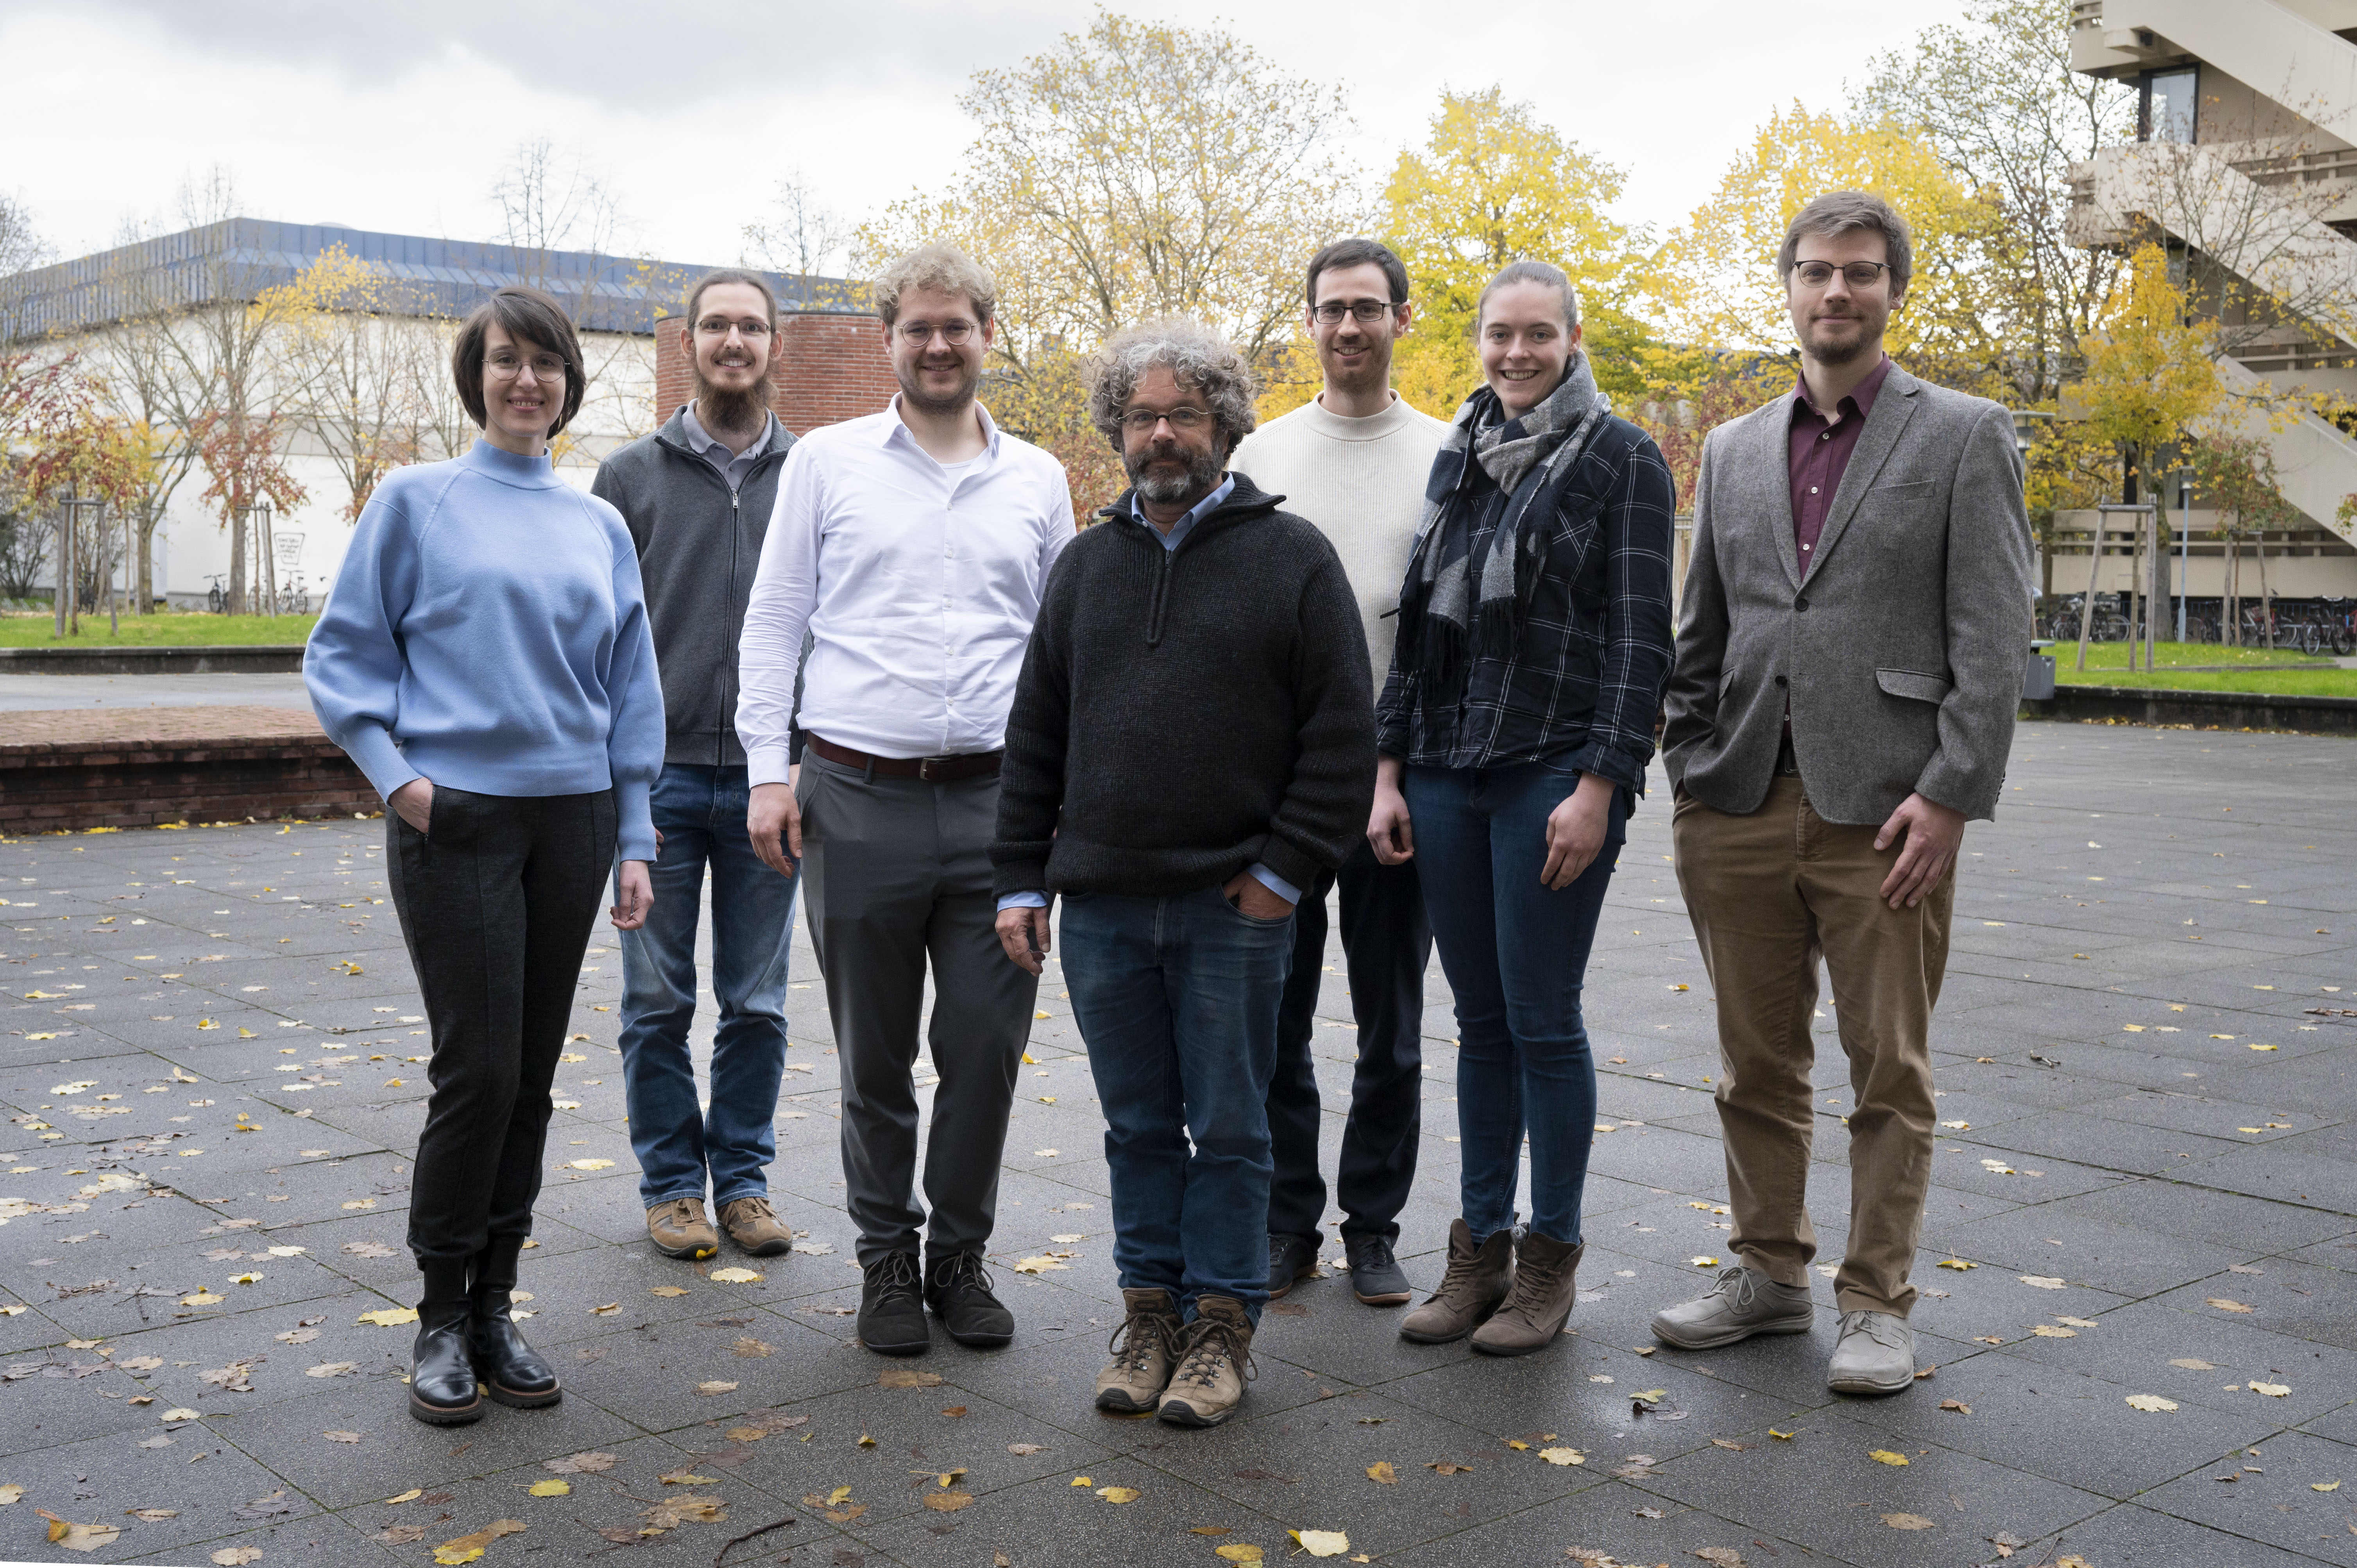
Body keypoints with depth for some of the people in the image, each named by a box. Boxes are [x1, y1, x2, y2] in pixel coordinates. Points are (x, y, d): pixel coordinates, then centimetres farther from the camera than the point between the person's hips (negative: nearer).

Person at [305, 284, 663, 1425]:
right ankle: (442, 1320, 8)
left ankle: (494, 1306, 18)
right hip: (455, 816, -4)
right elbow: (343, 653, 3)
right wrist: (394, 772, -11)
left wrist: (635, 841, 8)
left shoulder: (599, 526, 12)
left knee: (532, 1073, 6)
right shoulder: (417, 502, 3)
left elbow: (632, 691, 13)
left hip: (571, 816, 4)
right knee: (478, 1068, -8)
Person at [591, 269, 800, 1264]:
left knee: (758, 1004, 7)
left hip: (769, 779, 1)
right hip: (657, 774, -1)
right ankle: (672, 1181, 18)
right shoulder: (632, 476, 4)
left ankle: (743, 1177, 20)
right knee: (659, 1001, 5)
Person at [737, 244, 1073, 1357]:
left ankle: (960, 1256, 20)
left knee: (987, 1045, 2)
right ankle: (887, 1256, 23)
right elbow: (773, 623, 5)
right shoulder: (827, 462, 6)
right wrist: (768, 770, -3)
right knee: (874, 1054, 8)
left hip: (996, 804, 1)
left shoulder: (1037, 480, 11)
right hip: (858, 799, -1)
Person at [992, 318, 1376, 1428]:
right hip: (1102, 908, 4)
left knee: (1229, 1129, 6)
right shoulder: (1088, 565, 12)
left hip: (1234, 909, -3)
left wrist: (1282, 870, -9)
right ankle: (1150, 1311, 24)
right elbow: (1036, 737, 14)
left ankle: (1222, 1326, 18)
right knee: (1139, 1126, 12)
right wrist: (1021, 879, 8)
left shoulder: (1291, 556, 0)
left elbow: (1342, 731, -4)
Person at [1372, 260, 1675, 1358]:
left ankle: (1550, 1257, 14)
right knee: (1479, 1019, 10)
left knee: (1542, 1020, 0)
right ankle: (1480, 1247, 20)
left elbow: (1641, 636, -7)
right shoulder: (1459, 457, 14)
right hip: (1446, 774, 5)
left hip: (1554, 773, -5)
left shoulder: (1620, 459, -2)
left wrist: (1600, 784, -15)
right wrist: (1390, 769, 9)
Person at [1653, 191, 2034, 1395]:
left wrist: (1950, 795, -13)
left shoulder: (1963, 436, 2)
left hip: (1882, 809, -4)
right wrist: (1690, 775, 7)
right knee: (1758, 1064, 12)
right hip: (1742, 806, 4)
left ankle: (1878, 1305, 16)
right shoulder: (1734, 449, 15)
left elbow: (1994, 638, -4)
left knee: (1889, 1070, 4)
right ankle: (1770, 1273, 26)